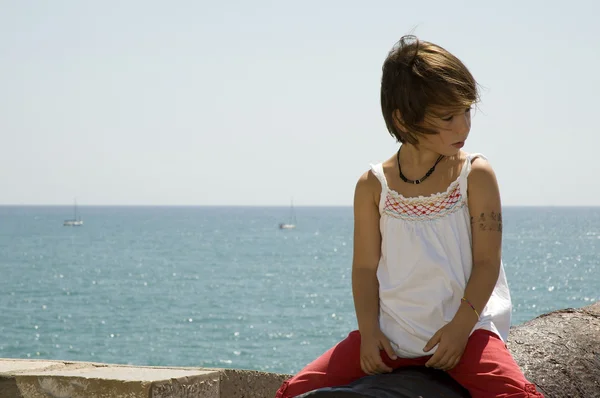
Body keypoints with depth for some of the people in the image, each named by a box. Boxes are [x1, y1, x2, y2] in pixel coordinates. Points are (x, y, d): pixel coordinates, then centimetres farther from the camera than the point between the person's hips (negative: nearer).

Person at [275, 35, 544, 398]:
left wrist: (461, 326, -16)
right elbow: (366, 266, 5)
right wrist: (369, 331, -8)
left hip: (463, 328, -2)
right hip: (391, 334, 3)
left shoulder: (476, 176, -2)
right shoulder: (374, 186, 4)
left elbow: (487, 261, -5)